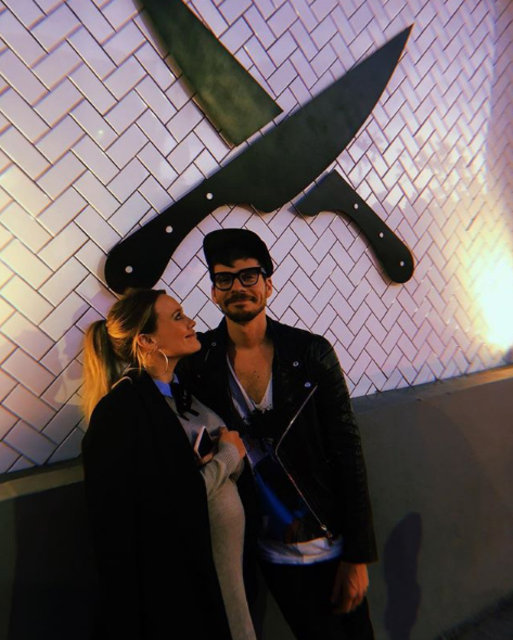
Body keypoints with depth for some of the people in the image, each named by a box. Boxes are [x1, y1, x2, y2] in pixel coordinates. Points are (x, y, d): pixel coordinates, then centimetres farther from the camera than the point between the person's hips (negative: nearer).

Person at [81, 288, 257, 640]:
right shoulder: (122, 410, -22)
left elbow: (237, 470, 6)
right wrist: (227, 456, -15)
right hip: (185, 581, -7)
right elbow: (172, 507, -26)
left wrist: (234, 459, -15)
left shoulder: (184, 389, 2)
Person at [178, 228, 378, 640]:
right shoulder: (200, 360, -9)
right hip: (273, 556, 0)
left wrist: (358, 557, -8)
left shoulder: (311, 352, -11)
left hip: (332, 545, 0)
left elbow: (348, 453, -9)